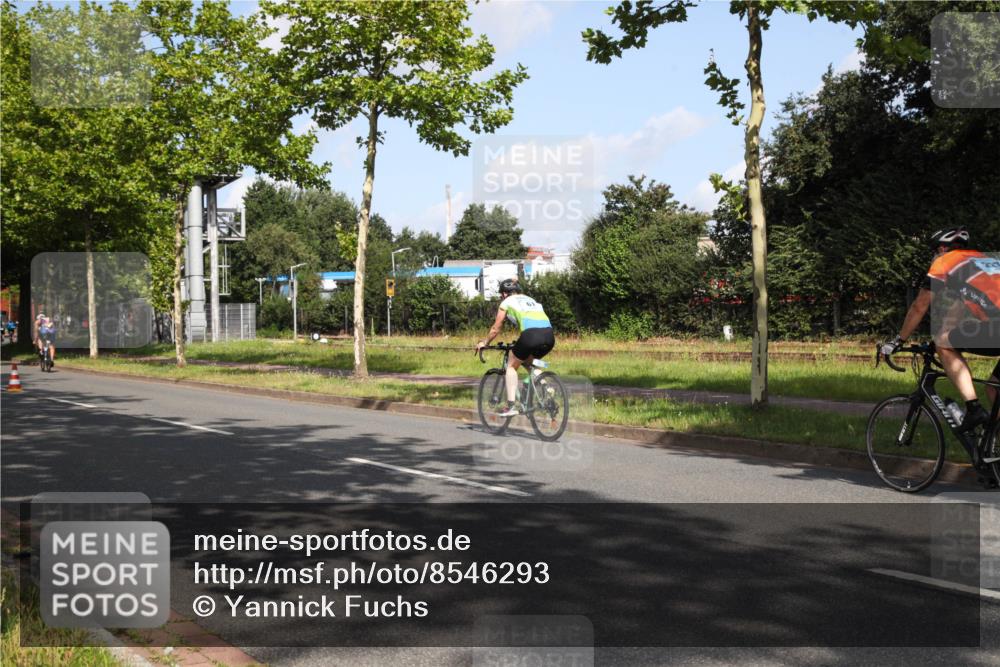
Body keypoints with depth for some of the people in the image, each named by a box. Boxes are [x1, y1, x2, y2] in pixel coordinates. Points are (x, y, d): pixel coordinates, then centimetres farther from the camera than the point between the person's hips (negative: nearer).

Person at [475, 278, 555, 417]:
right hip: (549, 336, 6)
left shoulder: (507, 302, 17)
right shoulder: (530, 299, 33)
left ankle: (511, 406, 7)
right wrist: (520, 343, 53)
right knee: (528, 362, 31)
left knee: (512, 366, 17)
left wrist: (484, 343, 36)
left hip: (531, 335, -6)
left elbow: (496, 329, 21)